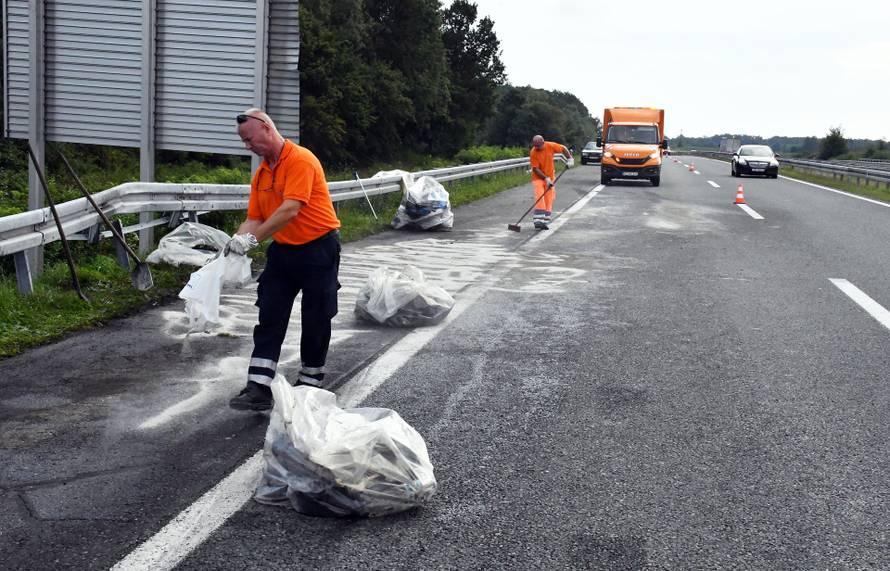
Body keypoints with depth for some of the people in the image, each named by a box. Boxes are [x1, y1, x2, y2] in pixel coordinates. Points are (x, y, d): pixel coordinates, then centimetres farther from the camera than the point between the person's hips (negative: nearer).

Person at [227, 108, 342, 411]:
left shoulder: (300, 160, -17)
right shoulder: (261, 173, 8)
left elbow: (291, 209, -27)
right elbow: (255, 218, 6)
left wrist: (251, 238, -29)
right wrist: (235, 242, -13)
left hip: (318, 249, -7)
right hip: (282, 250, 7)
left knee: (316, 321, 5)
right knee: (269, 320, 0)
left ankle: (309, 384, 21)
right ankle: (258, 389, 0)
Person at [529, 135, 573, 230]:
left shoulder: (550, 146, -13)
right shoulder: (533, 153, -18)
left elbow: (563, 148, 2)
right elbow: (535, 168, -18)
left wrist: (569, 159, -9)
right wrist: (546, 178, -23)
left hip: (550, 177, 3)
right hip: (538, 177, -3)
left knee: (549, 200, 0)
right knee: (539, 198, -18)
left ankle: (545, 222, 4)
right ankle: (539, 221, -21)